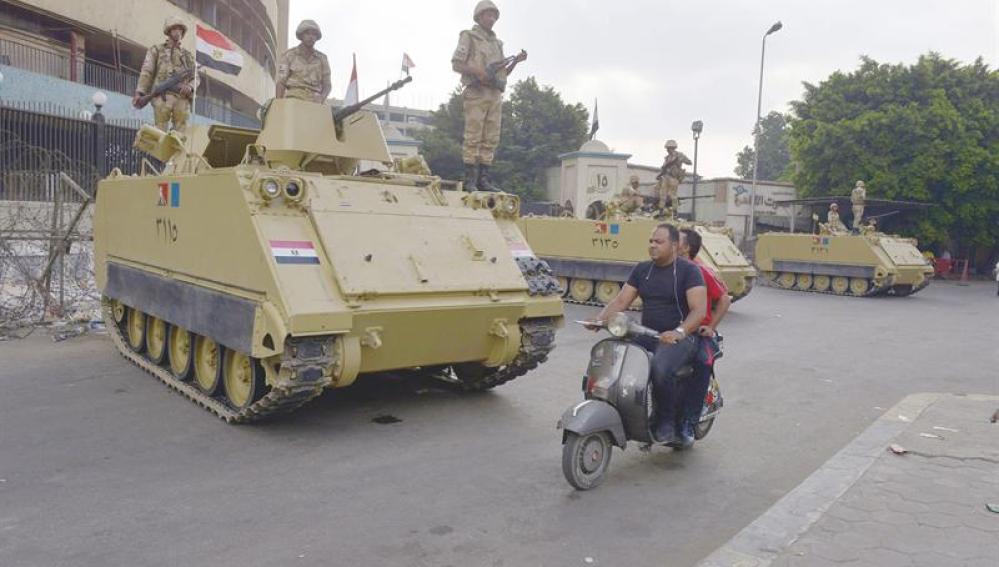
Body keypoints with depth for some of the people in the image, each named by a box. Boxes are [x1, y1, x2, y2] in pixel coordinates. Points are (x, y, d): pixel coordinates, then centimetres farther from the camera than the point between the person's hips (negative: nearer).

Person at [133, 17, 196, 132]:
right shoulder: (156, 50, 18)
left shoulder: (188, 55, 25)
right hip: (162, 96, -2)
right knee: (160, 133, -13)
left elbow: (195, 78, 19)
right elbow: (146, 72, 7)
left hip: (182, 98, 2)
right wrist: (139, 92, -7)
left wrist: (190, 87, -6)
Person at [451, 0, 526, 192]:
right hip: (476, 93, -6)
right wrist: (477, 71, -16)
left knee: (491, 140, 1)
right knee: (473, 138, -9)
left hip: (495, 95, 6)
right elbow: (456, 64, 0)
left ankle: (483, 179, 3)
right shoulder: (468, 37, 7)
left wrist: (515, 61, 7)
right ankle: (470, 180, -9)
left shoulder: (497, 43, 24)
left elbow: (503, 74, 25)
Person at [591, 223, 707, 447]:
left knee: (661, 368, -35)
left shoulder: (688, 270, -5)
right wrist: (599, 319, -10)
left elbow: (699, 309, -15)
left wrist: (679, 332, -32)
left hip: (680, 338, -6)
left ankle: (666, 424, -14)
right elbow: (620, 301, 8)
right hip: (646, 335, 6)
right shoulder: (642, 269, 12)